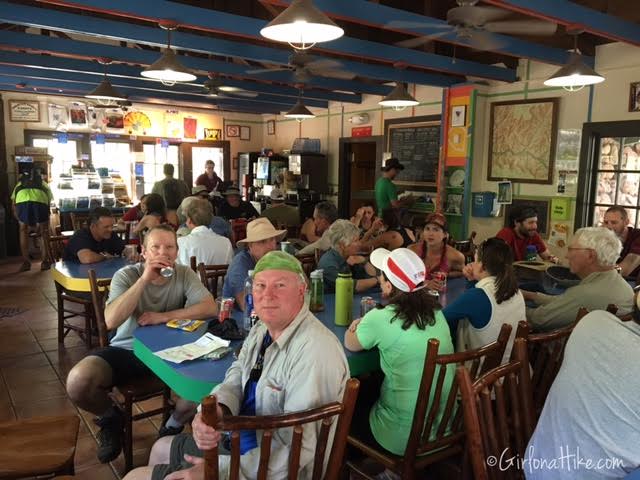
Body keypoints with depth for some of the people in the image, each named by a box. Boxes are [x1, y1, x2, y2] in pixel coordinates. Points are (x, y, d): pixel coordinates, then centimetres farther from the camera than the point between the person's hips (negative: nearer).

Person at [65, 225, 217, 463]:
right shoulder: (126, 275, -8)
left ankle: (173, 427, 6)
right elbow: (111, 321, -24)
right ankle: (111, 417, 11)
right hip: (126, 349, 0)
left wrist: (163, 316, -23)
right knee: (77, 382, -25)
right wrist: (145, 278, -29)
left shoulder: (184, 274, -5)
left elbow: (210, 308, -18)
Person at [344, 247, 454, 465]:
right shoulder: (435, 311, -3)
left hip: (404, 439, -6)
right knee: (369, 390, 27)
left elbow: (350, 344, -1)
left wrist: (355, 327, 17)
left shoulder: (381, 319, -21)